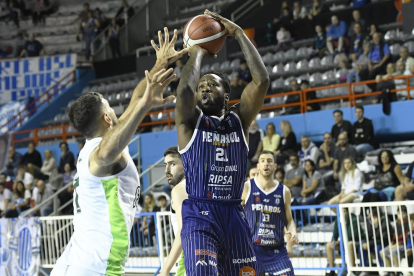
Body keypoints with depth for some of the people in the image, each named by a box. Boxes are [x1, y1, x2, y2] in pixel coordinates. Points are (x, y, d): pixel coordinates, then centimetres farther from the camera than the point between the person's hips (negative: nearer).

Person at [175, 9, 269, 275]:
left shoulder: (239, 120, 8)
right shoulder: (190, 122, 2)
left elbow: (262, 79, -5)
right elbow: (185, 88, -20)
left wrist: (238, 33, -4)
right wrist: (197, 53, -4)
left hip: (234, 216, 4)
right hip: (199, 216, -4)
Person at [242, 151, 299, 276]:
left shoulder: (284, 191, 6)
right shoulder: (246, 187, 0)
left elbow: (289, 220, 14)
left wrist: (293, 233, -6)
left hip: (277, 250, 2)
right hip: (251, 248, -1)